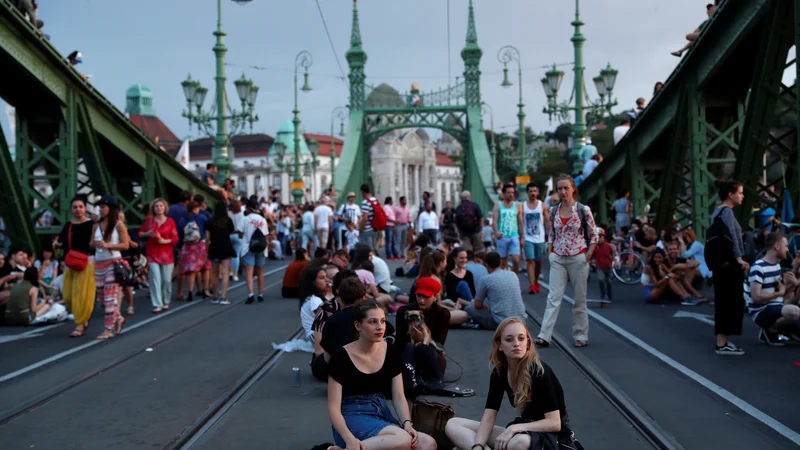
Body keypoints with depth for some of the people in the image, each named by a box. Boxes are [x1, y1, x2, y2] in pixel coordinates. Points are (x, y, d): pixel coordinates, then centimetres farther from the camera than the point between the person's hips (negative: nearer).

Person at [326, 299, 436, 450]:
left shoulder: (392, 353, 4)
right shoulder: (341, 357, -11)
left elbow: (399, 396, 3)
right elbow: (334, 407, -12)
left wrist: (407, 423, -18)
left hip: (382, 415, 6)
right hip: (351, 417, -6)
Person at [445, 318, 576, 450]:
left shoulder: (539, 372, -20)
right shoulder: (499, 372, -2)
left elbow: (554, 423, -21)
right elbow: (488, 418, -7)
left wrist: (514, 428, -28)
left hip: (553, 436, -7)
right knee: (452, 425, -7)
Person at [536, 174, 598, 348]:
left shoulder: (583, 210, -6)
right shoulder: (554, 211, 5)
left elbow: (594, 236, -2)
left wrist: (587, 256, -9)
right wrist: (550, 253, 4)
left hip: (578, 259, -3)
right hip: (558, 260, 3)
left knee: (579, 299, 6)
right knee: (553, 298, -3)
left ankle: (581, 336, 17)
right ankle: (544, 336, -8)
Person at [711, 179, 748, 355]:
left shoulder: (717, 212, 16)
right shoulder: (727, 211, -12)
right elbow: (731, 236, -24)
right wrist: (739, 259, -28)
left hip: (721, 263, 10)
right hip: (730, 264, -10)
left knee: (723, 301, 12)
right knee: (731, 302, -5)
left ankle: (722, 342, 18)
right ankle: (722, 344, -3)